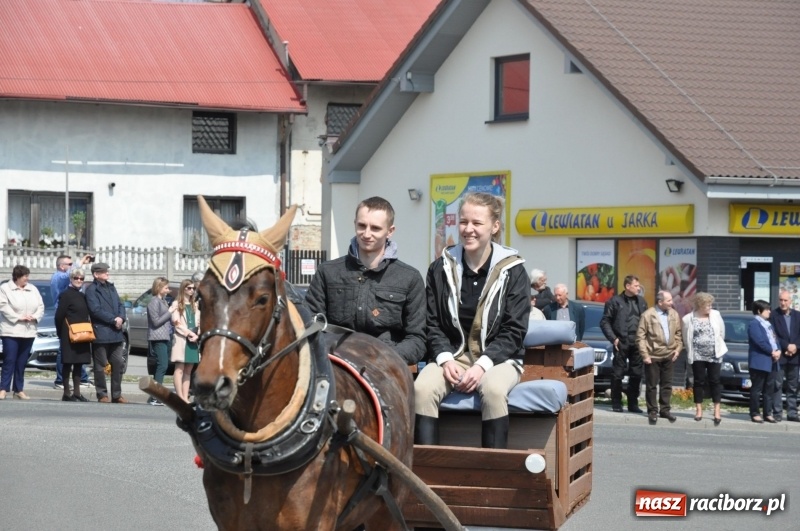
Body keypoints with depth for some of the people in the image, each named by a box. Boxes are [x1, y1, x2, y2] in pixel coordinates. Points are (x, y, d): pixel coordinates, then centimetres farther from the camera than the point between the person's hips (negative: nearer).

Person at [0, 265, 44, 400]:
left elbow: (41, 307, 10)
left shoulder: (33, 289, 14)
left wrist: (34, 317, -9)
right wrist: (19, 317, -16)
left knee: (22, 362, 6)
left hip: (28, 331, 4)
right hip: (11, 330, -4)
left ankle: (19, 390, 10)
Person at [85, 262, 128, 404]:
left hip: (116, 332, 7)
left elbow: (120, 305, 15)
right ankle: (102, 394, 6)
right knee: (101, 365, 0)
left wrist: (121, 318, -5)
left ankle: (117, 394, 12)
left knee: (118, 363, 5)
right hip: (101, 333, -7)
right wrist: (113, 319, -15)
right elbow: (96, 309, -15)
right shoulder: (91, 289, -5)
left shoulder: (111, 287, 18)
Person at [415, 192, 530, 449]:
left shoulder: (512, 271, -1)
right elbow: (432, 324, 5)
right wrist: (445, 358, -13)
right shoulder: (441, 268, 6)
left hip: (498, 358, -2)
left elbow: (514, 331, -4)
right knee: (422, 389, -30)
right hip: (452, 356, 2)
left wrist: (482, 364, -17)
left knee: (494, 391, -36)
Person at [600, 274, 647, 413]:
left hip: (637, 343, 4)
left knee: (636, 374, 6)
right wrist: (613, 338, -8)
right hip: (621, 343, -4)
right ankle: (616, 403, 9)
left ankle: (633, 403, 15)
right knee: (618, 374, 1)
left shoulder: (641, 301, 10)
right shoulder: (615, 301, -2)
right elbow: (605, 322, -1)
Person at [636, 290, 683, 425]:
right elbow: (640, 336, -10)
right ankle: (652, 412, 13)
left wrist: (678, 348, 3)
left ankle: (665, 410, 21)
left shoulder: (674, 315, 5)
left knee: (667, 384, 10)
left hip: (669, 356, 4)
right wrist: (645, 355, -13)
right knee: (651, 385, 4)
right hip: (653, 356, -4)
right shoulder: (647, 315, -10)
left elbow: (678, 333, 14)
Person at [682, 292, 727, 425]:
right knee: (699, 382, 5)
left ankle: (717, 411, 0)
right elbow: (686, 338, 2)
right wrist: (691, 352, 6)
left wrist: (718, 346, 11)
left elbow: (721, 332, 7)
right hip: (697, 356, -1)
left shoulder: (715, 315, 0)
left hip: (714, 355, 1)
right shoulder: (689, 319, -5)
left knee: (715, 381, 0)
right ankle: (699, 409, 13)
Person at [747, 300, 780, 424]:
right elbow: (760, 341, -18)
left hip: (771, 362, 8)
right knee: (757, 389, -3)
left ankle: (768, 413, 15)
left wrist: (778, 351, -4)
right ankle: (755, 414, 2)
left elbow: (775, 339, 15)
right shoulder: (754, 324, -9)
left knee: (769, 389, 10)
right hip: (759, 362, -8)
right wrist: (772, 352, -14)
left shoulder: (768, 324, 19)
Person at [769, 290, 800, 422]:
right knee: (777, 385, -4)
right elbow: (773, 336, -8)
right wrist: (787, 346, -15)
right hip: (779, 356, -4)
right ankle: (777, 412, -2)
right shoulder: (773, 315, -3)